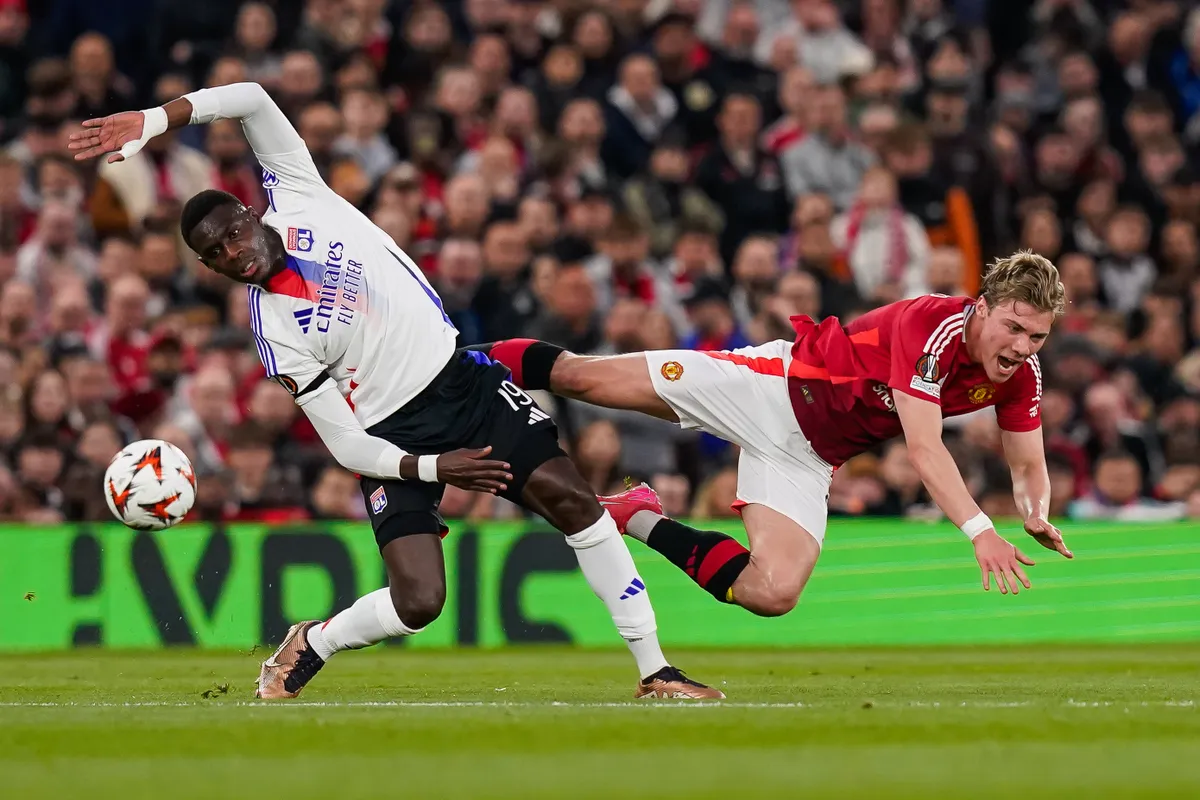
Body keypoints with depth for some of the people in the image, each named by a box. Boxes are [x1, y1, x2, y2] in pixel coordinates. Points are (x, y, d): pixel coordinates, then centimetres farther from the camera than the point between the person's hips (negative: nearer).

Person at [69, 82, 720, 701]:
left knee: (572, 499, -10)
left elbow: (252, 100, -10)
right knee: (417, 602, -15)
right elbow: (348, 447, -10)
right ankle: (309, 646, 16)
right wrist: (432, 469, -22)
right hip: (395, 438, -4)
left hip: (464, 378, 4)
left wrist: (154, 121, -18)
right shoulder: (275, 333, -10)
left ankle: (654, 669, -3)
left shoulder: (294, 196, -3)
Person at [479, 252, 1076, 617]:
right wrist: (978, 530, -43)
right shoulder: (932, 326, -29)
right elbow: (924, 448, -34)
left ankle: (642, 520, 10)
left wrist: (1038, 514, -20)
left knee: (774, 593, -13)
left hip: (808, 456, 6)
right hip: (775, 386, -6)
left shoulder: (1021, 375, -8)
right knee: (585, 379, -7)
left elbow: (1028, 466, 3)